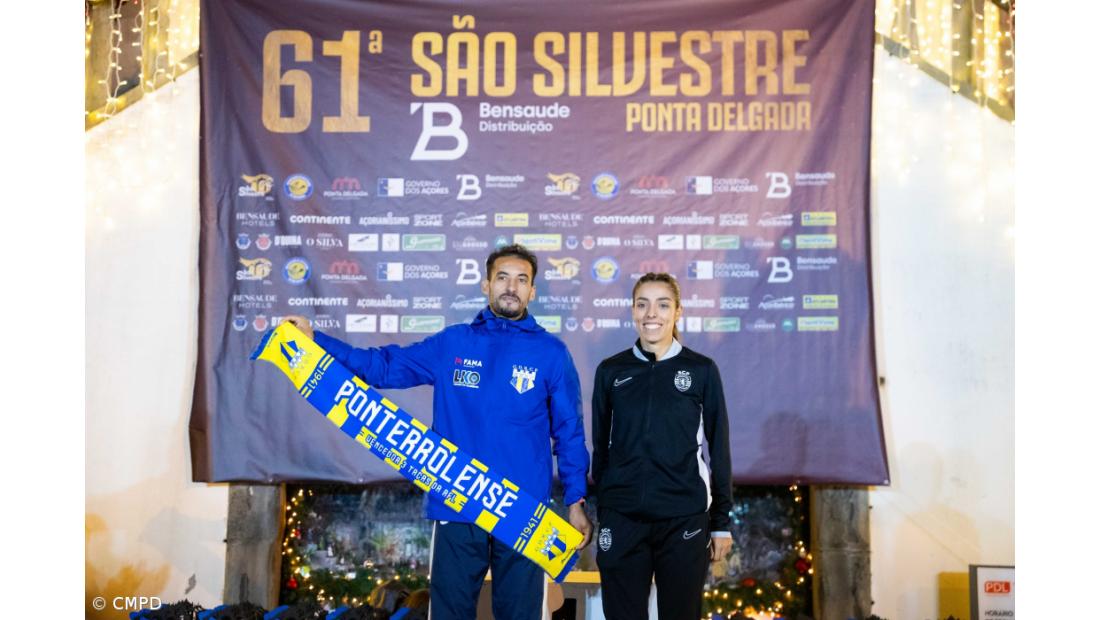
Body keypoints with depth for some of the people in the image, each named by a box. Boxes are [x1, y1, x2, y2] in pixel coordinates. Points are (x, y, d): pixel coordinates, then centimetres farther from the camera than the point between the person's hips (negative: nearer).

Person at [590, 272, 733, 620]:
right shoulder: (611, 371, 5)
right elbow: (601, 446, 10)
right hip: (621, 519, 1)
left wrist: (721, 522, 2)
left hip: (685, 519, -1)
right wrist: (600, 514, 10)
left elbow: (717, 449, 3)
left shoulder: (701, 370, 1)